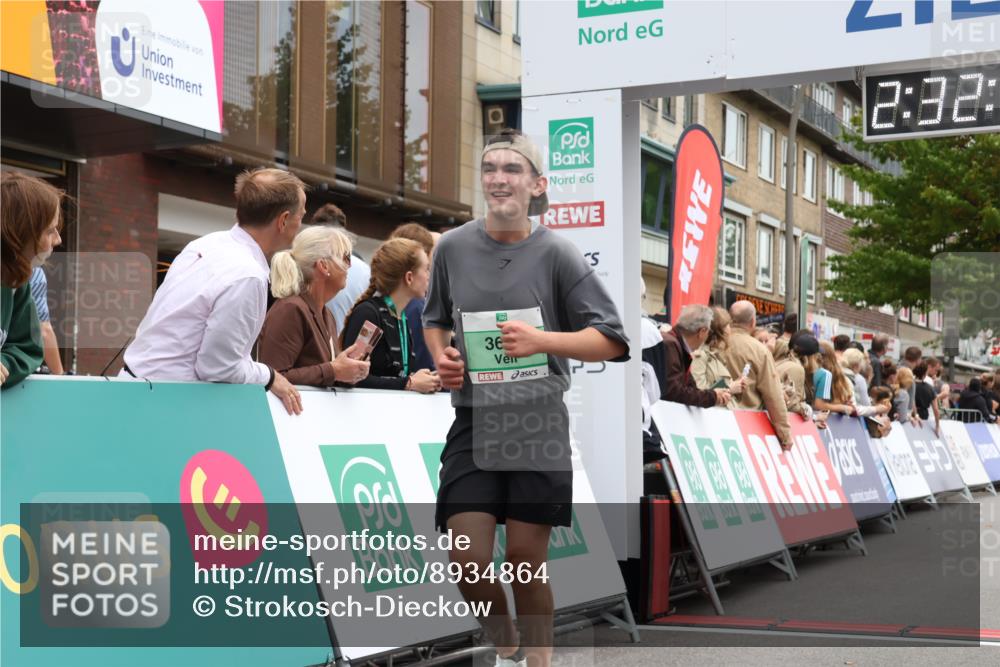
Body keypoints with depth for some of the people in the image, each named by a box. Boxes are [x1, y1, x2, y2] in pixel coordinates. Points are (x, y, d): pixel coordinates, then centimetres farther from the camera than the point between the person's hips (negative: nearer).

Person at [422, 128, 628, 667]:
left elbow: (612, 341, -3)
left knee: (526, 563, 2)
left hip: (539, 424, -2)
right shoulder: (452, 247, 5)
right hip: (473, 422, 2)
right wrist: (440, 357, 2)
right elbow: (434, 319, 23)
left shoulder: (556, 252, -3)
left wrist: (541, 340, -16)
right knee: (468, 560, -5)